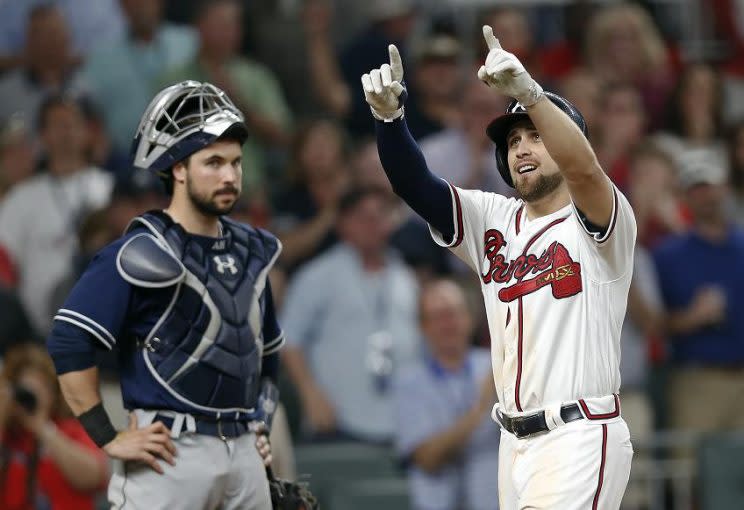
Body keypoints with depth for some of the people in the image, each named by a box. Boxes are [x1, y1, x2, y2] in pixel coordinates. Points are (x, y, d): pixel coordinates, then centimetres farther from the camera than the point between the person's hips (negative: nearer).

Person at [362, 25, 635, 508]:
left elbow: (585, 169, -27)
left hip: (581, 438, -7)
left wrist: (528, 92, -42)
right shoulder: (493, 219, 13)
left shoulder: (601, 221, -5)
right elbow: (417, 187, -1)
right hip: (516, 443, 7)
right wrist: (390, 117, -20)